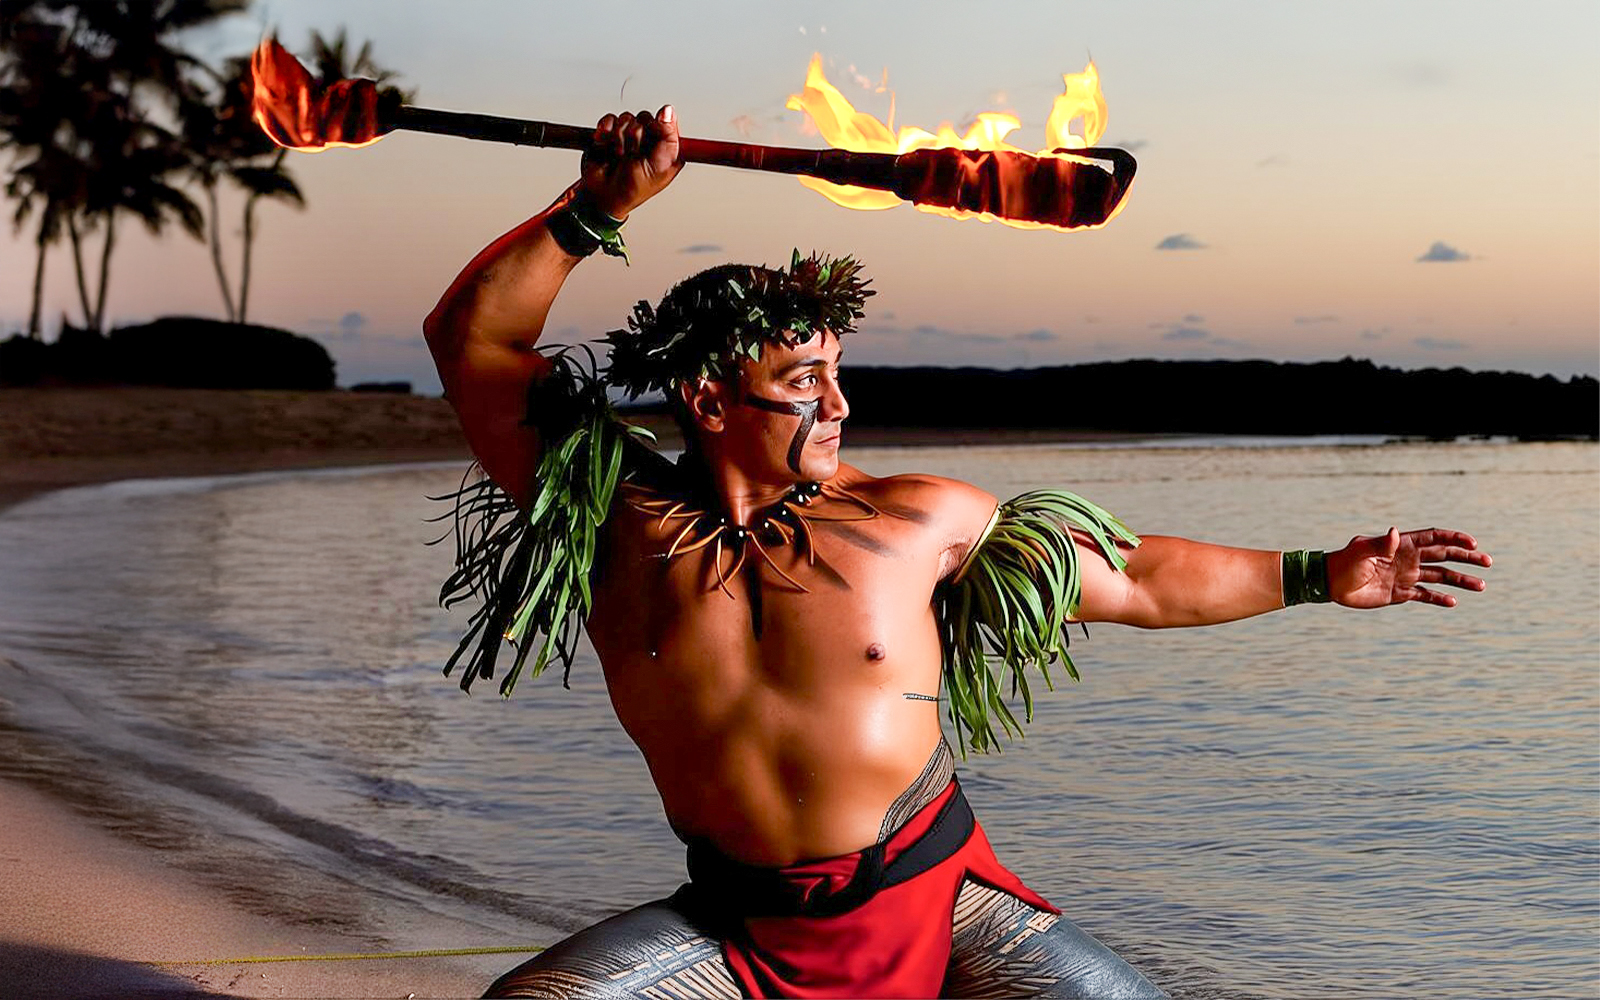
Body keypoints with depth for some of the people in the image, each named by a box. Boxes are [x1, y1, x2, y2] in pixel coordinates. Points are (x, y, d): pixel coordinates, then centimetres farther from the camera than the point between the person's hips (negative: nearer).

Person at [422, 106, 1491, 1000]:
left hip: (938, 901, 0)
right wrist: (598, 208, -5)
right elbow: (471, 338, 4)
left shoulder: (915, 519, 0)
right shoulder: (623, 517, -1)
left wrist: (1320, 576, 10)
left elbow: (1132, 577, 10)